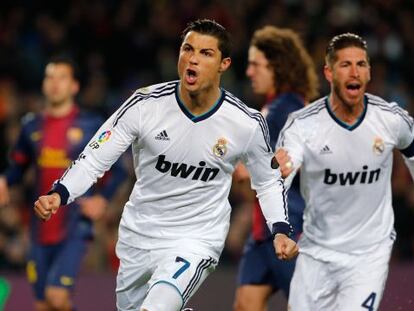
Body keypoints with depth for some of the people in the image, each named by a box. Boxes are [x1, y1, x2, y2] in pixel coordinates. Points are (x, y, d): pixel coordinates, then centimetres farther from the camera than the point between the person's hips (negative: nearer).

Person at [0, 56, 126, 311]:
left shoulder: (91, 126, -2)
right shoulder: (32, 126, 9)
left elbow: (118, 170, 3)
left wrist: (103, 198, -12)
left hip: (74, 229, -5)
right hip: (41, 230, 5)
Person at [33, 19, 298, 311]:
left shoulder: (247, 123, -13)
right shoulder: (145, 105, -15)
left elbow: (268, 181, 5)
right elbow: (94, 159, -10)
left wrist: (281, 231, -9)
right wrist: (59, 194, -27)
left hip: (197, 241, -3)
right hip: (138, 236, 3)